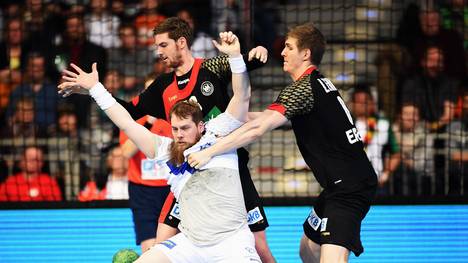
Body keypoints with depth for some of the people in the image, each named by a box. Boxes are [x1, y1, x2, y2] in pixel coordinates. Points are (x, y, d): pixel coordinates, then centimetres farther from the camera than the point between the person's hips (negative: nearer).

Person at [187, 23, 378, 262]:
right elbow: (268, 118, 25)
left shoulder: (303, 87, -14)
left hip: (349, 187, -10)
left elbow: (257, 129, -21)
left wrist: (209, 153, -17)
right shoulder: (319, 83, 15)